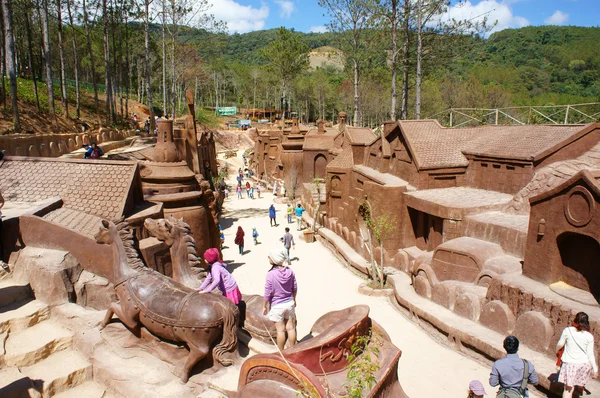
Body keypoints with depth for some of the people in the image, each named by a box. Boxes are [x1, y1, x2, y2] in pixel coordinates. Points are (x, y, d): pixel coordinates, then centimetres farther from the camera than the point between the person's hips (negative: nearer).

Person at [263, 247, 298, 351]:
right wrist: (294, 299, 19)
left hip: (277, 306, -4)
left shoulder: (271, 274, -24)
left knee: (280, 330, 11)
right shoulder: (289, 271, -10)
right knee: (291, 328, 17)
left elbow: (267, 293, -15)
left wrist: (264, 306, -1)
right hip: (289, 303, 4)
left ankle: (281, 352, 27)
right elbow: (294, 288, 2)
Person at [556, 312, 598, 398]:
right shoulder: (589, 337, -8)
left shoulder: (567, 330, -11)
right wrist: (595, 369, 7)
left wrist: (557, 350, 23)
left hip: (570, 363, -1)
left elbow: (560, 344, 0)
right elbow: (590, 354, -4)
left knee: (568, 388, 4)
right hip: (584, 364, 1)